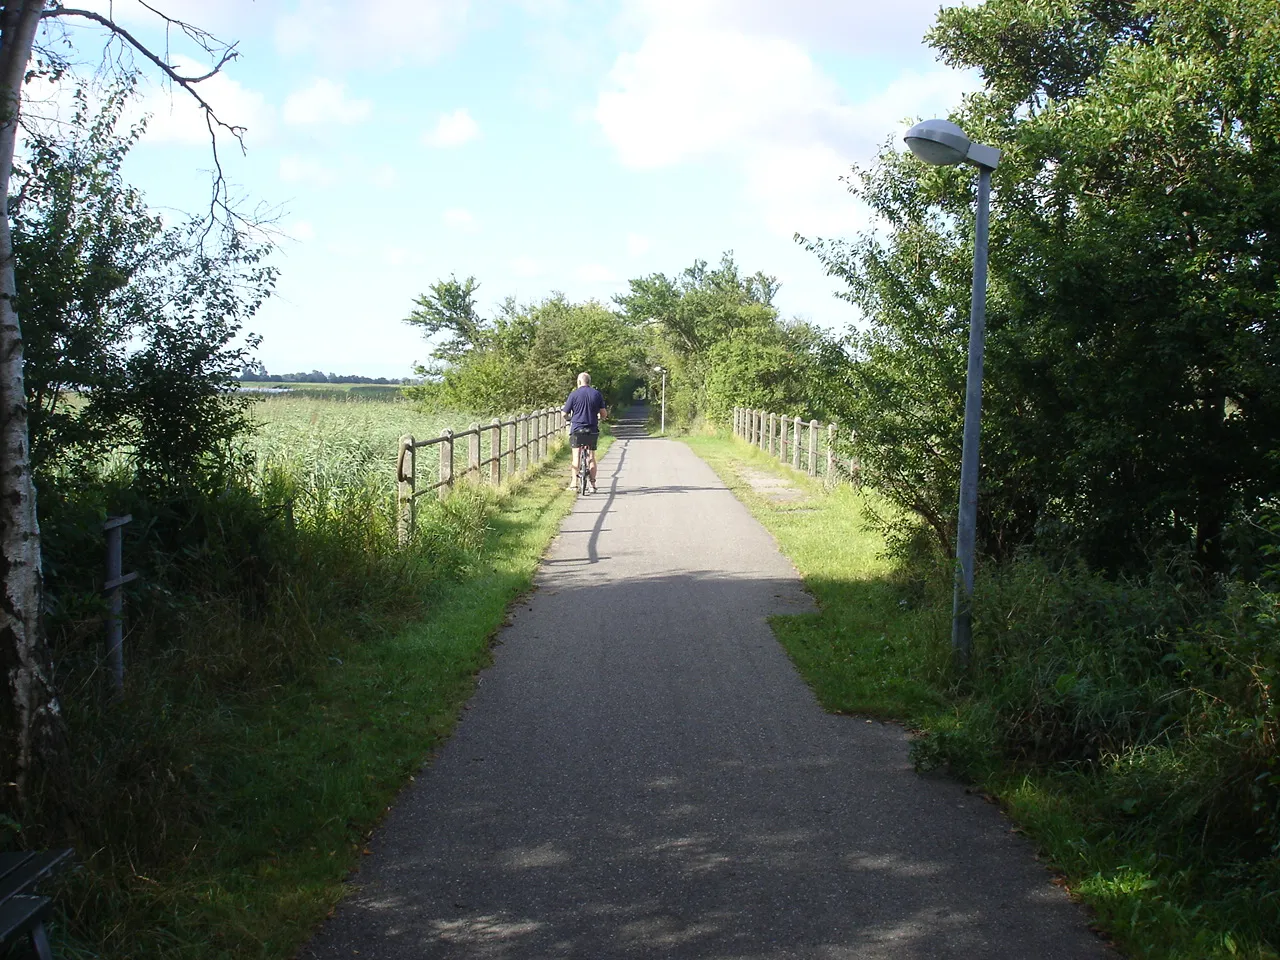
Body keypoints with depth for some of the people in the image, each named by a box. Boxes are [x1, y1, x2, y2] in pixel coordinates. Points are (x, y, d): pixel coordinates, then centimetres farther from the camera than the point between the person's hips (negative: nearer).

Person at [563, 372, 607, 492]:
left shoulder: (574, 395, -4)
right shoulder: (597, 394, 4)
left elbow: (565, 413, 0)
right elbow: (604, 414, 3)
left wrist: (569, 418, 23)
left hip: (577, 429, -2)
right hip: (592, 430, 2)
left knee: (576, 456, 2)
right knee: (592, 457, 9)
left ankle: (574, 482, -2)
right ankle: (592, 484, 8)